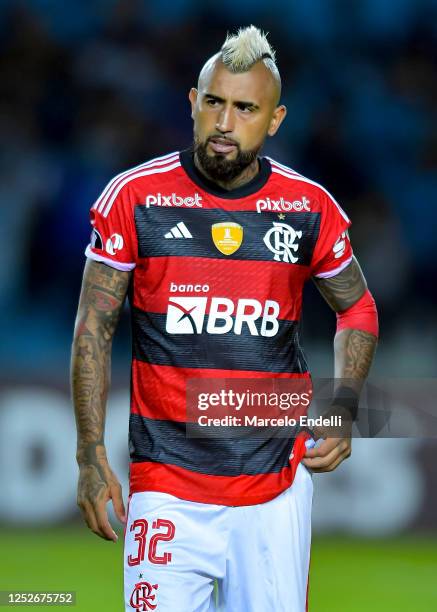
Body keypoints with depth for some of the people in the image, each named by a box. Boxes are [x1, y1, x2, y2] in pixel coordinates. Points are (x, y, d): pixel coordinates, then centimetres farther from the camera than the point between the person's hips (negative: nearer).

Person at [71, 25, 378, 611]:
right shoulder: (135, 198, -2)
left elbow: (357, 309, 19)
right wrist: (91, 453, -3)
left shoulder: (309, 208, 3)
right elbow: (94, 329, 3)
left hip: (276, 483, 2)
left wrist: (343, 410, 4)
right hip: (168, 485, -2)